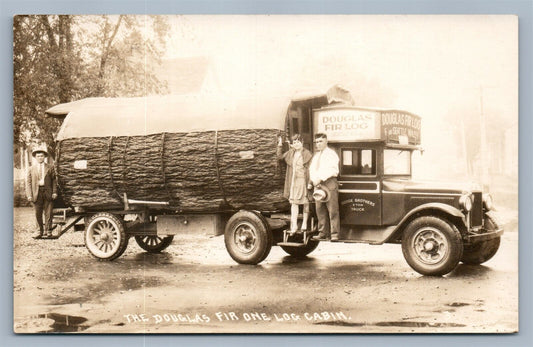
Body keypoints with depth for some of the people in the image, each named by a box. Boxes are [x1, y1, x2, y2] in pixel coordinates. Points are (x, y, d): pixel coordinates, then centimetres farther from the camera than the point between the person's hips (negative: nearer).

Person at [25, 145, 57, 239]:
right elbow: (28, 182, 7)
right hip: (37, 193, 1)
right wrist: (29, 195, -3)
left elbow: (53, 180, 8)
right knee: (38, 213, 4)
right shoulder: (31, 169, 11)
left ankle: (47, 231, 5)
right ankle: (40, 230, 15)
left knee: (48, 213, -2)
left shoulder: (50, 167, 9)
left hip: (48, 192, -1)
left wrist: (54, 192, -3)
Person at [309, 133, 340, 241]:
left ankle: (334, 234, -8)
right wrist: (313, 180, -3)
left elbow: (331, 170, -12)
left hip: (329, 183, -7)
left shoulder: (331, 154, 0)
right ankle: (323, 233, 10)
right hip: (318, 184, 7)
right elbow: (311, 169, 16)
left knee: (332, 210, -8)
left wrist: (320, 179, -17)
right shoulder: (316, 155, 22)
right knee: (320, 210, 5)